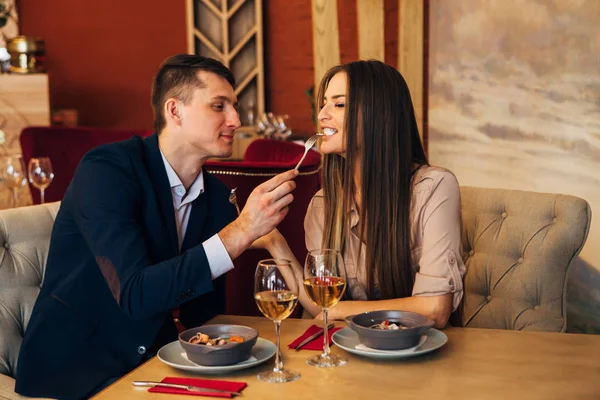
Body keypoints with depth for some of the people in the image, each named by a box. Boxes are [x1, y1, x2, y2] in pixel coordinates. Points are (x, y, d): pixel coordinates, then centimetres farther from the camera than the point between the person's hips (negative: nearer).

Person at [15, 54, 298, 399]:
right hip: (74, 371, -6)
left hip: (152, 363, 7)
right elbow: (135, 295, -28)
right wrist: (242, 231, -31)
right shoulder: (105, 170, -17)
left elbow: (204, 313, 7)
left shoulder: (218, 197, 3)